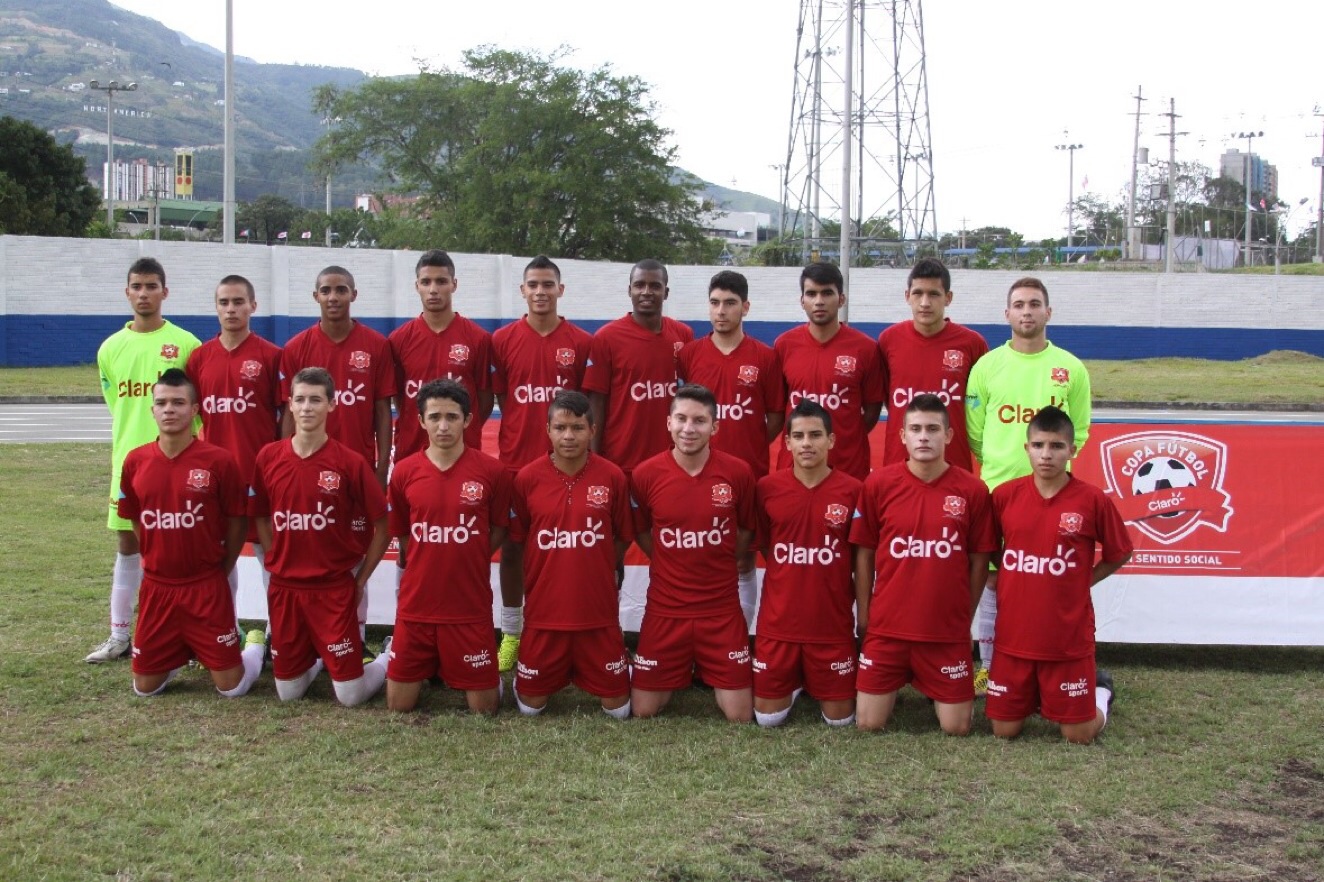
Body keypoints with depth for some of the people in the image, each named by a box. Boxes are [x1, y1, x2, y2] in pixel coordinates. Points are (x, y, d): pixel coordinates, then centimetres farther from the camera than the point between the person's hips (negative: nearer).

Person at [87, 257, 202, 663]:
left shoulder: (185, 344, -4)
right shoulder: (111, 348, 6)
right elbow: (115, 407, 14)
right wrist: (117, 462, 9)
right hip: (127, 462, 4)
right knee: (127, 547, 11)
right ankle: (119, 636, 20)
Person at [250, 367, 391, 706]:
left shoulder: (351, 462, -10)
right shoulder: (269, 457, -1)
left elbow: (382, 526, -3)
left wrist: (360, 579, -1)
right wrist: (278, 563, 6)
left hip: (334, 589, -3)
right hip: (284, 588, 3)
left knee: (350, 696, -3)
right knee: (287, 692, 12)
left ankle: (389, 659, 26)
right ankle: (316, 658, 42)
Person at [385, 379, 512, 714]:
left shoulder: (492, 471, -8)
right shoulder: (404, 472, -3)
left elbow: (498, 531, 6)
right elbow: (402, 536, 10)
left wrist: (465, 564, 2)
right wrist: (431, 566, 3)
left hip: (471, 607, -1)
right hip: (415, 606, 2)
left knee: (485, 708, 5)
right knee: (398, 706, 7)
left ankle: (453, 670, 36)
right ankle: (432, 667, 37)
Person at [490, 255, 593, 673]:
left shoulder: (581, 343, 0)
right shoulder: (502, 340, 1)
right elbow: (499, 398, 7)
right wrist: (525, 428, -1)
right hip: (515, 461, 1)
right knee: (512, 546, 8)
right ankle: (511, 634, 19)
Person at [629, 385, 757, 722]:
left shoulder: (738, 473, -9)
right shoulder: (645, 474, -9)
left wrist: (713, 565, 7)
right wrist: (678, 567, 5)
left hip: (722, 609, 0)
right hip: (665, 609, 0)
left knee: (741, 716, 1)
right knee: (643, 712, 4)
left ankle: (706, 670, 32)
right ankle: (682, 670, 35)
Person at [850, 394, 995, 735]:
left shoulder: (972, 490, -5)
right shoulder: (878, 484, -4)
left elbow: (979, 562, 3)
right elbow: (864, 555, 3)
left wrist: (965, 617, 5)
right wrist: (863, 616, 3)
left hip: (948, 631, 0)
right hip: (886, 628, 0)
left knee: (956, 728, 3)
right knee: (869, 724, 1)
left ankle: (931, 685, 35)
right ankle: (898, 682, 34)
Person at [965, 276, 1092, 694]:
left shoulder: (1071, 368, 4)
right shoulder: (987, 365, 3)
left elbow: (1080, 431, 10)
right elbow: (974, 431, 7)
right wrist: (999, 464, 6)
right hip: (996, 488, 0)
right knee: (993, 579, 5)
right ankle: (988, 668, 15)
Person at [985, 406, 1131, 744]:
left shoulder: (1092, 500, -9)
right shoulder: (1005, 495, -3)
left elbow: (1120, 554, 5)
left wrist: (1083, 581, -2)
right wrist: (999, 580, 2)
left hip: (1069, 638, -2)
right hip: (1013, 636, 2)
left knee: (1080, 735, 5)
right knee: (1005, 729, 8)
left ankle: (1100, 688, 36)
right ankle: (1034, 695, 39)